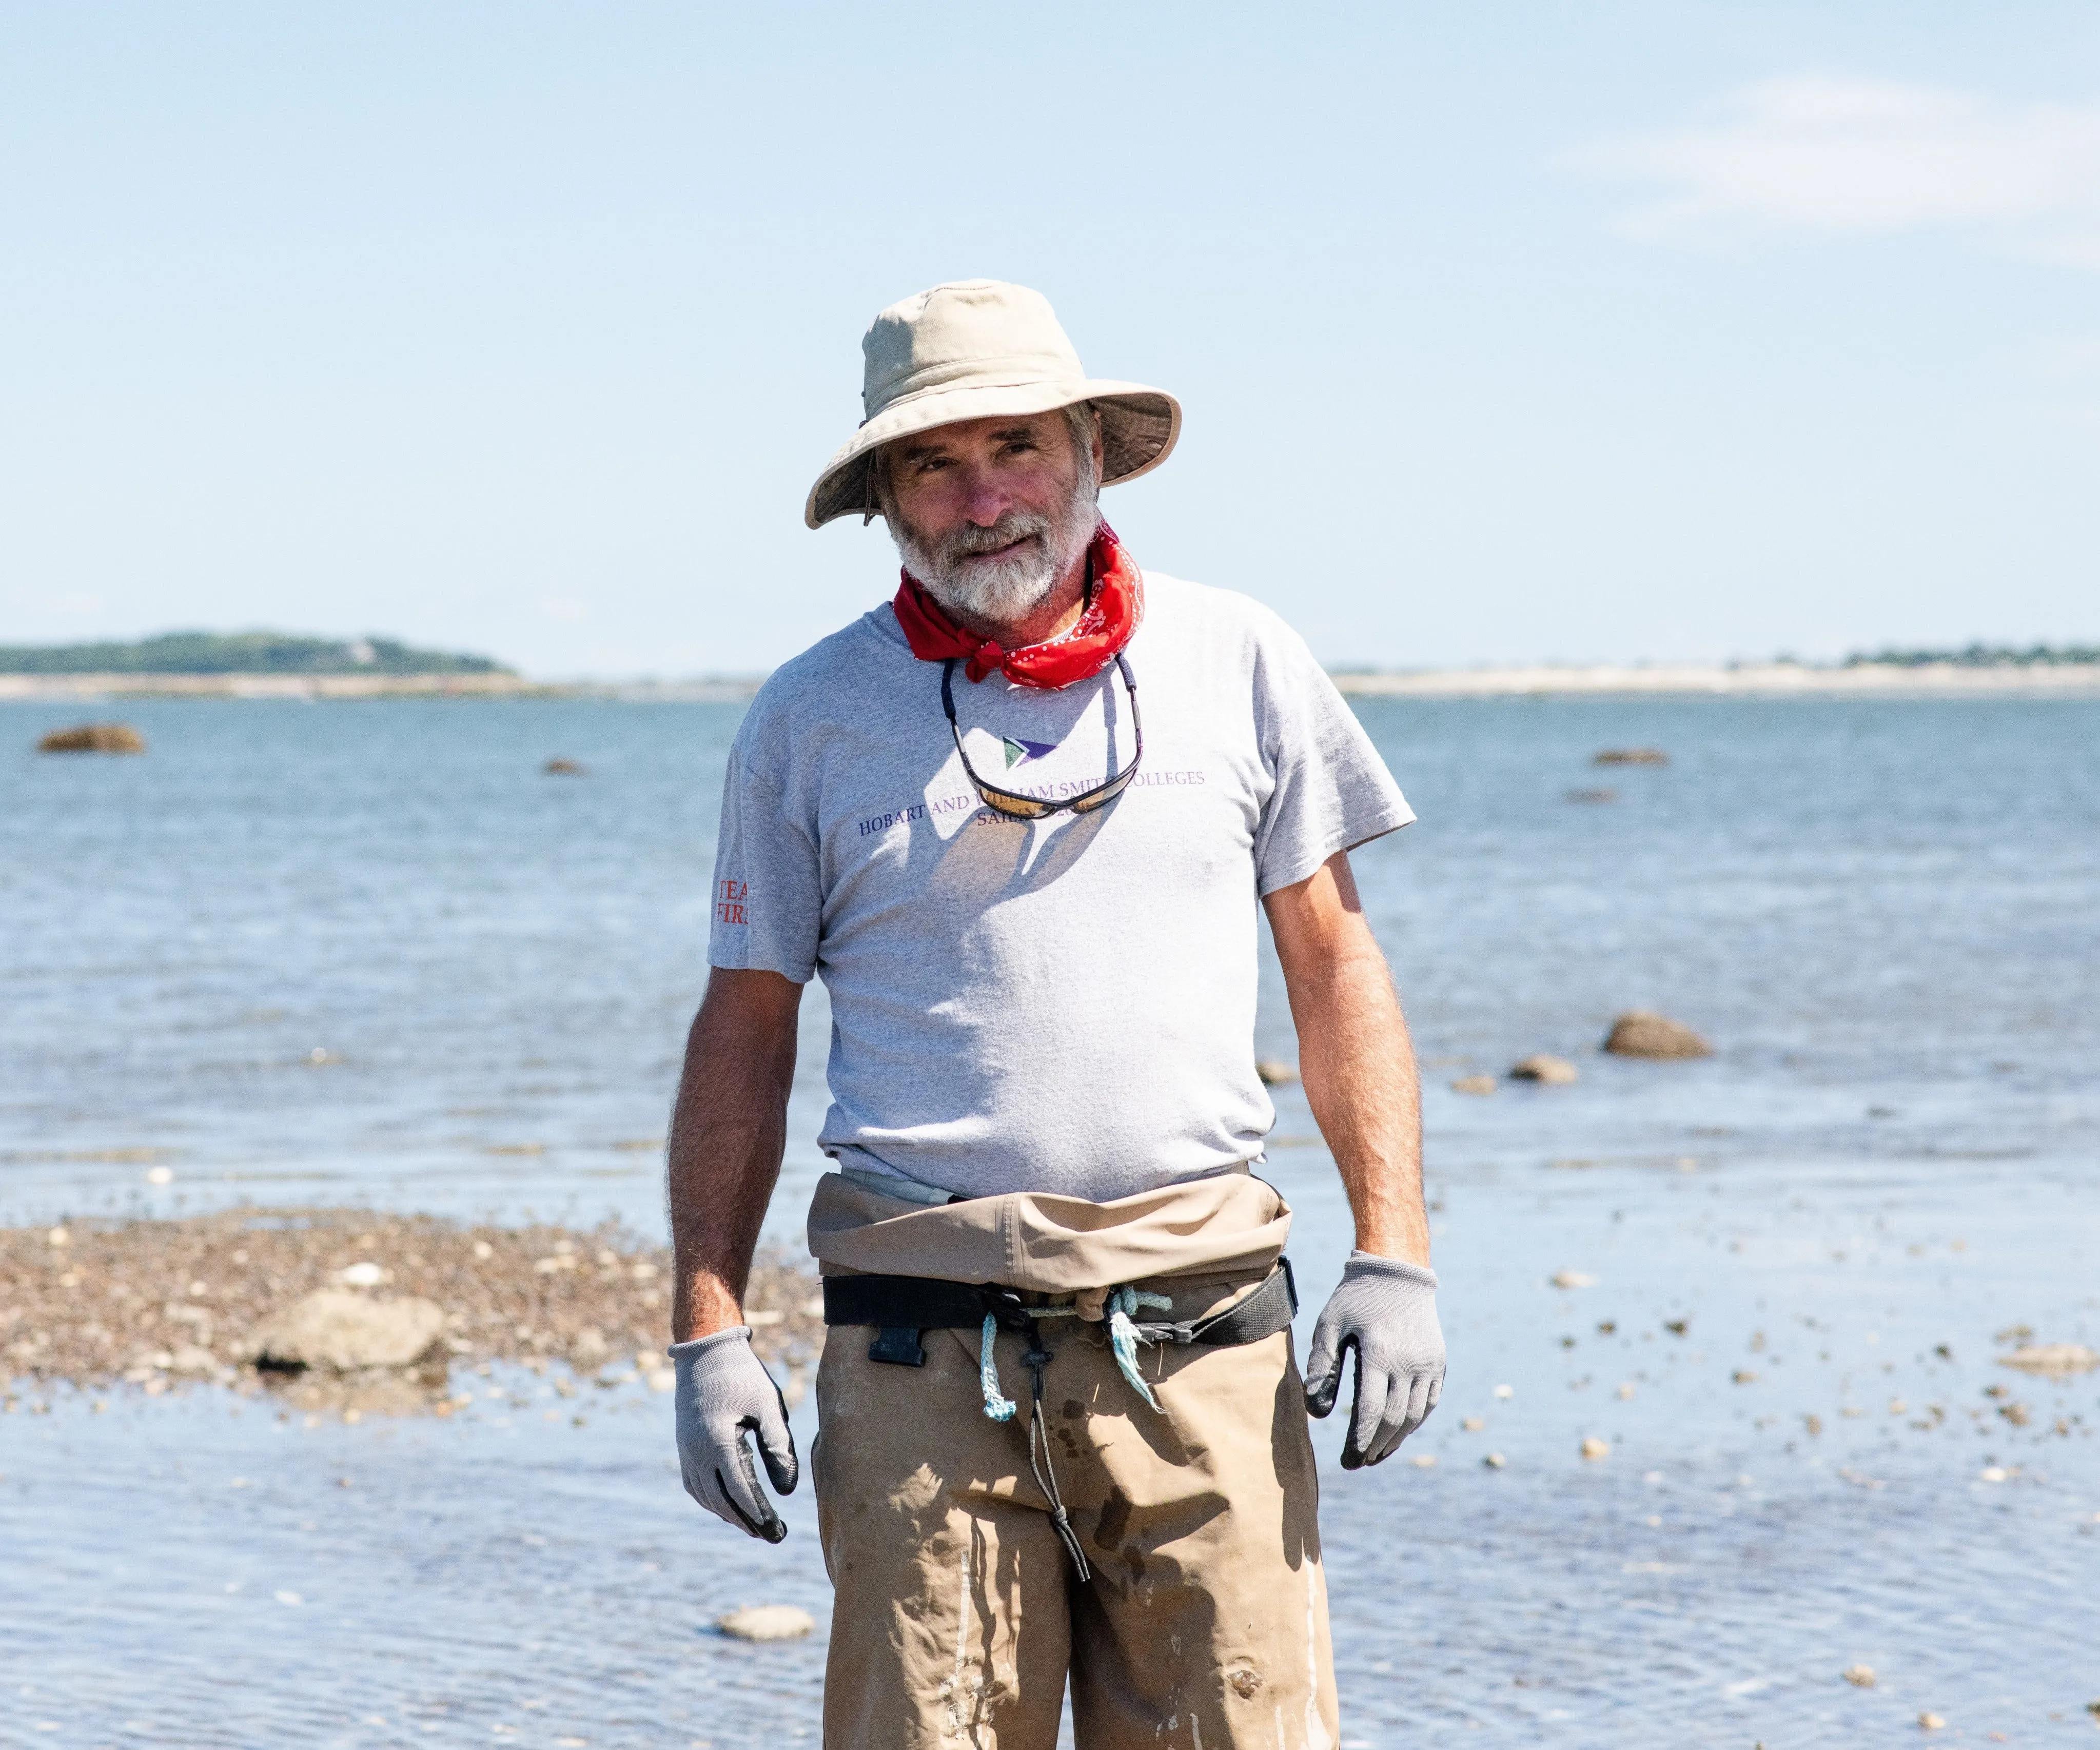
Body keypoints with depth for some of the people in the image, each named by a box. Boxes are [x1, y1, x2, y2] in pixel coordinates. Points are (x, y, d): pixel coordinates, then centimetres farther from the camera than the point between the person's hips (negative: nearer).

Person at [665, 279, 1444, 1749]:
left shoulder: (1241, 666, 9)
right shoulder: (812, 718, 7)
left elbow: (1337, 966, 11)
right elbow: (746, 1030, 10)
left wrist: (1393, 1256, 2)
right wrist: (710, 1330, 2)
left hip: (1199, 1329, 1)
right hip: (925, 1338, 0)